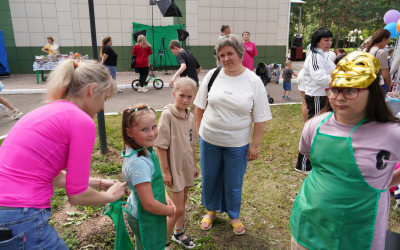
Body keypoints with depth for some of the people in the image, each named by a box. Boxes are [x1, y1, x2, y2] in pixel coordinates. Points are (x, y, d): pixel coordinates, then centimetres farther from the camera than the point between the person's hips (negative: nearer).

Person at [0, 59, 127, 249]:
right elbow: (77, 195, -10)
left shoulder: (47, 111, 11)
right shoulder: (82, 121, -15)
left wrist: (98, 183, 23)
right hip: (20, 221, -8)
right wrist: (110, 196, 8)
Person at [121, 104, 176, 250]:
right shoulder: (139, 163, -34)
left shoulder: (145, 150, -6)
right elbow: (149, 205, -29)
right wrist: (170, 210, -13)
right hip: (147, 221, -9)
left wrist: (165, 196, -2)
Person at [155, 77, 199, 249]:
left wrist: (194, 165, 16)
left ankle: (178, 233, 43)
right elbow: (161, 146, -18)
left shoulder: (190, 117, 1)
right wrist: (165, 171, -16)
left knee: (182, 204, 21)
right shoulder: (167, 114, -20)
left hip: (186, 168, 7)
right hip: (173, 169, -7)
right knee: (178, 209, -1)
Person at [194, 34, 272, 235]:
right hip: (209, 140, 2)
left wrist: (255, 145, -6)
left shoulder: (254, 81, -9)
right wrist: (199, 130, 5)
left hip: (237, 144, -2)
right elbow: (200, 106, 6)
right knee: (209, 179, 18)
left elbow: (260, 118, -6)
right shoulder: (212, 75, -3)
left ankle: (233, 215, 40)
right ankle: (211, 210, 44)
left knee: (233, 184, 14)